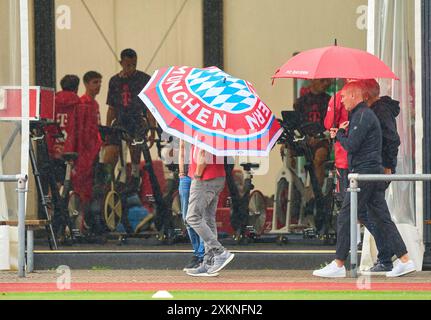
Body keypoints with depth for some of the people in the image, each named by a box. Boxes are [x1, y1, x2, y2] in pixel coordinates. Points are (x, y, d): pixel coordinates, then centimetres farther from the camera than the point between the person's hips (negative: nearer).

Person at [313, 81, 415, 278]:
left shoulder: (363, 116, -12)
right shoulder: (361, 114, 20)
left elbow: (351, 145, -19)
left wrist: (339, 134, 0)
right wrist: (341, 134, 7)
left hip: (364, 173, -10)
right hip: (373, 173, 10)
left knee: (345, 217, -6)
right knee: (382, 218, 8)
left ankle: (338, 265, -5)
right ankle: (405, 260, 3)